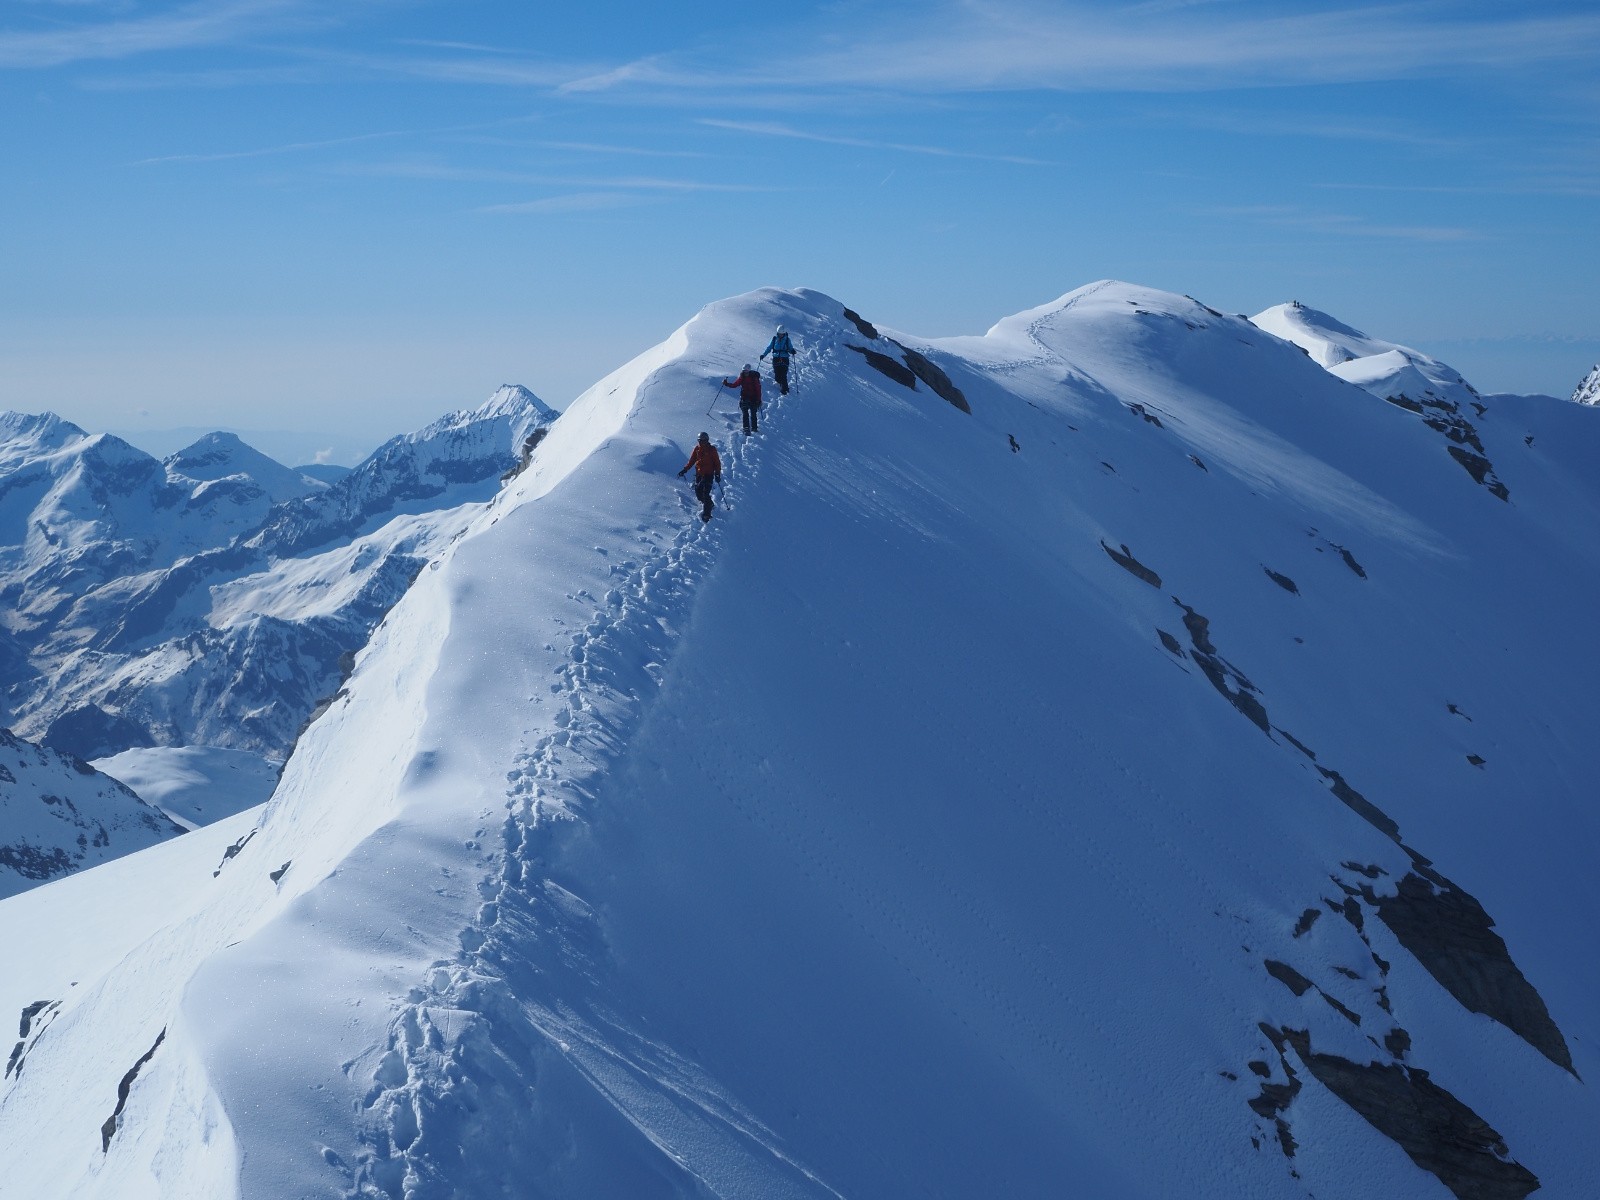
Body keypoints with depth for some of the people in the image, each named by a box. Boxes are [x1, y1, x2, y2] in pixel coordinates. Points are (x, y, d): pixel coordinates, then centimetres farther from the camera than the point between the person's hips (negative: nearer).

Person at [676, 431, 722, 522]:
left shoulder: (712, 449, -3)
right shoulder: (697, 449, 8)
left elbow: (717, 463, -1)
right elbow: (691, 461, 13)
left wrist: (717, 474, -9)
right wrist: (685, 470, 4)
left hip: (708, 474, -5)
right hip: (699, 474, 5)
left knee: (705, 494, -15)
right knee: (698, 493, 1)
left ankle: (706, 514, -15)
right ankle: (709, 504, 28)